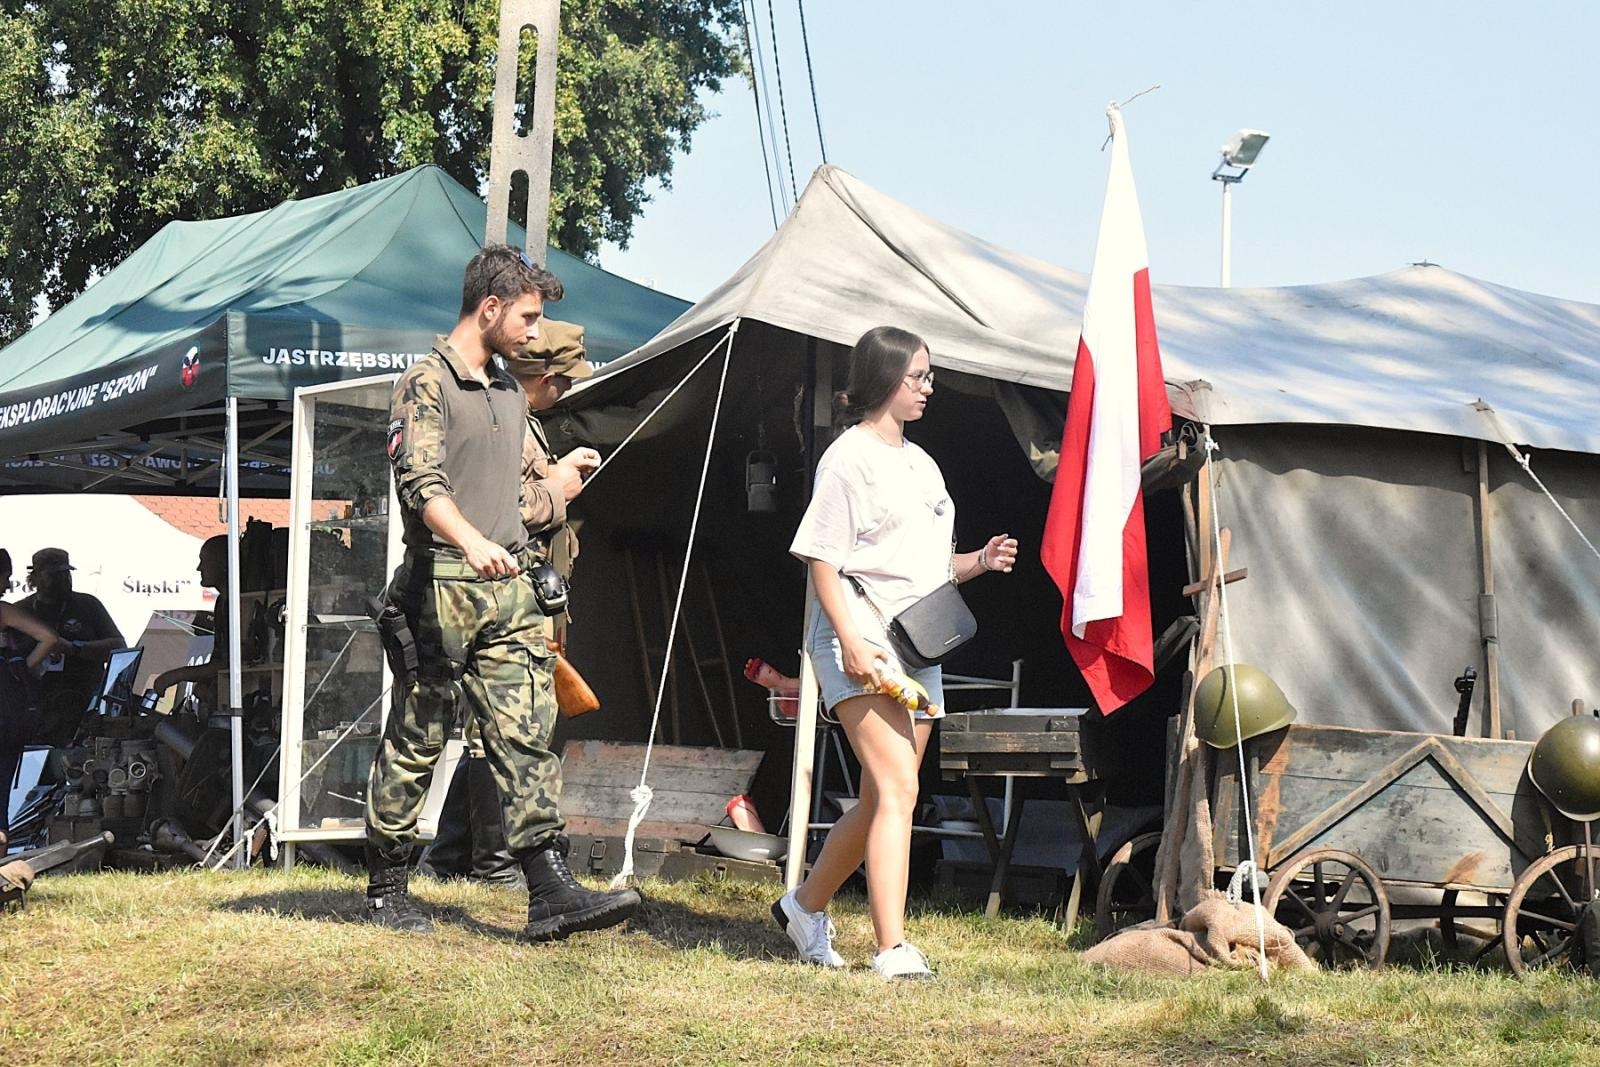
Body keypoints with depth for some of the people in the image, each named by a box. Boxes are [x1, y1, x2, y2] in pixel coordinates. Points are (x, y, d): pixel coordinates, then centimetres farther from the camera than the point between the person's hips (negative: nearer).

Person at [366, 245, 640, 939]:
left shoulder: (510, 392, 19)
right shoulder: (427, 383, -6)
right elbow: (422, 483, -20)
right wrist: (471, 543, -35)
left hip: (508, 594, 7)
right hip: (441, 591, -7)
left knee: (527, 736, -3)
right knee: (415, 743, 2)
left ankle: (551, 893, -10)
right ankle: (386, 889, 13)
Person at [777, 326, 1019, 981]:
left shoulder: (920, 462, 21)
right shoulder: (850, 457, -5)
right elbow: (823, 561, -11)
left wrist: (979, 562, 6)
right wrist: (850, 640, -21)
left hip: (918, 646, 9)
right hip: (863, 643, -9)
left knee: (881, 803, 12)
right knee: (898, 791, -19)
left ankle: (804, 907, 31)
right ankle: (893, 951, -22)